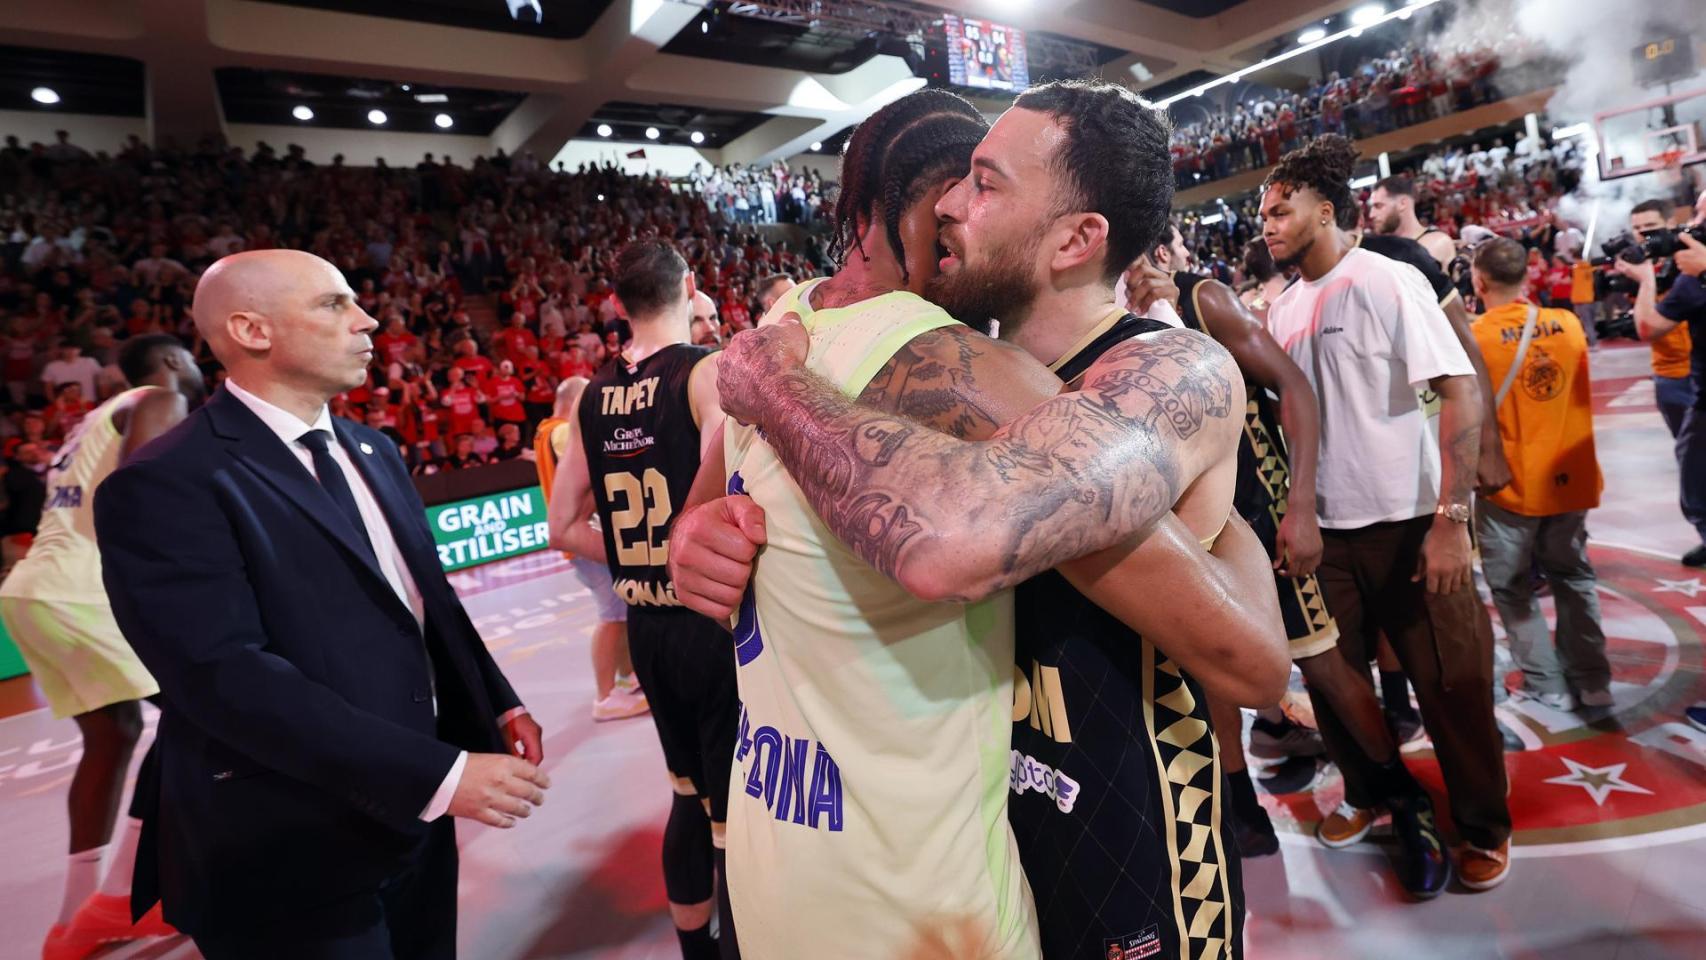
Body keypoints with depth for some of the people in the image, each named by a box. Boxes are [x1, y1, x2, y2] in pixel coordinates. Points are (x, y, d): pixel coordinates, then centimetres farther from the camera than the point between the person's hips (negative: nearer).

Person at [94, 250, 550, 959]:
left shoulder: (372, 451, 9)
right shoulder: (165, 486, -16)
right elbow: (227, 676, -25)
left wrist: (498, 705, 0)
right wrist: (438, 773, -27)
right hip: (293, 860, -7)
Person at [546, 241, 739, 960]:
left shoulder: (592, 396, 7)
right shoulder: (710, 371, -13)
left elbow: (565, 528, 11)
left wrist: (643, 560, 12)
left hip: (647, 625, 7)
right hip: (715, 623, -7)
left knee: (691, 794, 25)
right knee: (738, 818, 6)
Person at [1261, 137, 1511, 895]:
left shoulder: (1388, 282, -10)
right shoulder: (1281, 308, 6)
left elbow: (1462, 393, -15)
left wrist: (1452, 516, -22)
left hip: (1408, 520, -5)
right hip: (1326, 523, 5)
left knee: (1450, 683, 7)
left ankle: (1483, 826, 30)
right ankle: (1375, 793, 38)